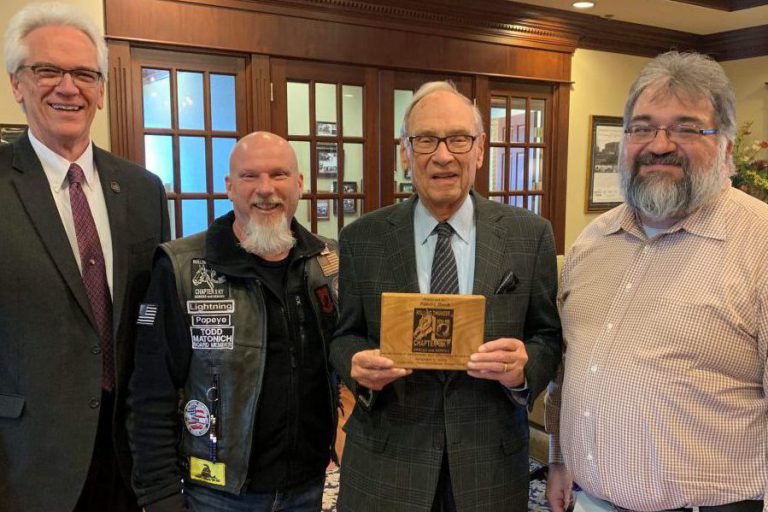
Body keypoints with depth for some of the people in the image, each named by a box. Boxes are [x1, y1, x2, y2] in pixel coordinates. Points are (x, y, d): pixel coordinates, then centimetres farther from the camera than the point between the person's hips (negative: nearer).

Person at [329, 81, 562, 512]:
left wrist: (524, 367, -21)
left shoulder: (531, 235, -4)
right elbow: (346, 335, 3)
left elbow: (549, 336, 0)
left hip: (492, 462, 1)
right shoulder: (362, 239, -3)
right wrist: (359, 366, -18)